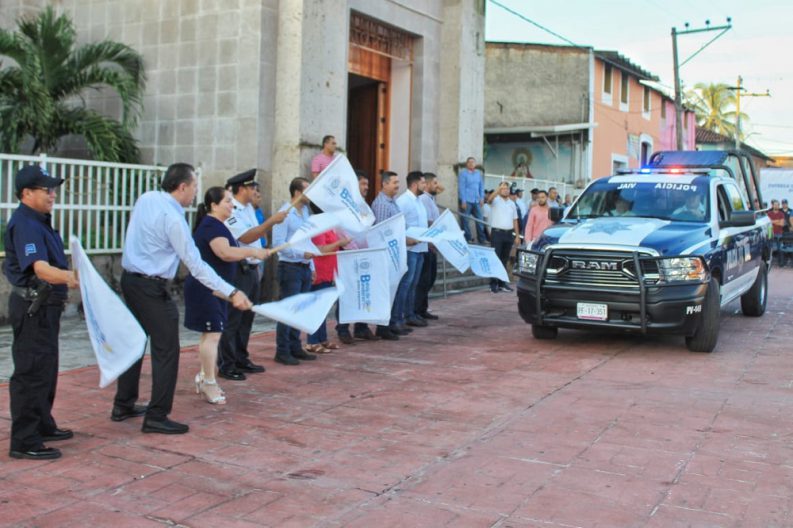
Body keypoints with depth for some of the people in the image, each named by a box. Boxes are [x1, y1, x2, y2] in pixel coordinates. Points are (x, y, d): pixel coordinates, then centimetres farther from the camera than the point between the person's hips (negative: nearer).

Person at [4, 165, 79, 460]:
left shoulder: (39, 222, 13)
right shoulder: (24, 225, -20)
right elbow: (41, 269, -35)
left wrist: (64, 286, 29)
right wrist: (73, 278, -48)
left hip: (43, 306, 11)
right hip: (32, 308, -11)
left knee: (46, 370, 20)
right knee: (31, 372, -7)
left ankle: (42, 425, 33)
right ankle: (24, 442, -1)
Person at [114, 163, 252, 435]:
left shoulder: (146, 198, 4)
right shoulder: (173, 218, -19)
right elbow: (195, 264, -20)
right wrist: (231, 293, -20)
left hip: (130, 278, 9)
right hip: (151, 287, -9)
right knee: (166, 351, -3)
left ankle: (123, 405, 29)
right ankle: (156, 417, -1)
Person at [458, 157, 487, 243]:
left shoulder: (478, 173, 11)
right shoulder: (463, 173, -5)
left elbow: (481, 186, 16)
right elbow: (461, 187, -8)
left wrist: (482, 198, 8)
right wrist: (463, 201, -12)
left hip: (476, 201, 5)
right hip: (466, 201, -5)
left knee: (480, 220, 5)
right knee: (465, 221, -2)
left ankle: (482, 240, 12)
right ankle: (467, 239, 6)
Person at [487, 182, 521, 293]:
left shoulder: (512, 203, 16)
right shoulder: (496, 200, 0)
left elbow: (515, 220, 16)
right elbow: (490, 199, -26)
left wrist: (517, 236, 11)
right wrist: (498, 190, -43)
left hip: (509, 233, 5)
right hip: (497, 233, -5)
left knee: (504, 259, 10)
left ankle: (502, 283, 16)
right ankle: (493, 284, -5)